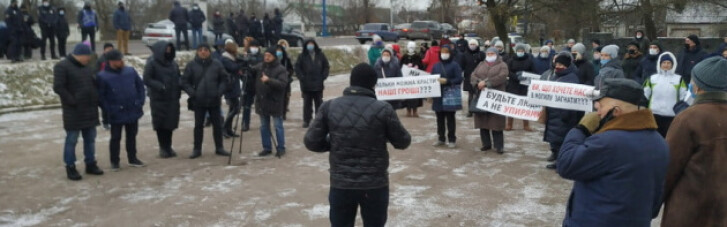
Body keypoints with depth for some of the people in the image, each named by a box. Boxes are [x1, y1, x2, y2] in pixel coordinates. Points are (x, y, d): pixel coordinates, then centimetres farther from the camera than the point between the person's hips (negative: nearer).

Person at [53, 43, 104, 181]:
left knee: (90, 139, 13)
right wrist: (72, 101, -18)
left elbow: (95, 84, 22)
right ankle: (70, 167, 9)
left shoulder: (88, 67, 13)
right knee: (72, 140, 0)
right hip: (73, 111, -7)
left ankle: (90, 164, 23)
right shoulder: (62, 67, -9)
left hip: (90, 110, 7)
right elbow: (58, 87, -17)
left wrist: (96, 100, 7)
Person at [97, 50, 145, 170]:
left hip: (133, 111, 4)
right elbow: (100, 96, -7)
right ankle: (114, 161, 20)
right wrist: (108, 111, -10)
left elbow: (140, 86, 9)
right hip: (116, 114, -4)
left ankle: (132, 158, 29)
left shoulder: (131, 71, 0)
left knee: (131, 136, 16)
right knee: (115, 138, 6)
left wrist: (140, 102, 1)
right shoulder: (103, 76, -11)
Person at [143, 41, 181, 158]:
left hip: (173, 99, 5)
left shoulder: (172, 63, 8)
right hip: (158, 99, -5)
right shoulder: (152, 63, -8)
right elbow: (147, 80, -12)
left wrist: (179, 87, -4)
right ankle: (163, 148, 16)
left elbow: (178, 77, 16)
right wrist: (161, 86, -23)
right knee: (160, 124, 3)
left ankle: (168, 147, 22)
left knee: (171, 123, 9)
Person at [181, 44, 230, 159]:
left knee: (217, 124, 7)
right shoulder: (191, 65, -1)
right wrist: (192, 93, -9)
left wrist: (219, 92, -6)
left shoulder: (217, 64, 2)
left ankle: (219, 148, 18)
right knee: (198, 125, 6)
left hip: (214, 101, 1)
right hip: (198, 101, -1)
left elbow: (224, 80, 7)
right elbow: (185, 82, 2)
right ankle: (197, 149, 14)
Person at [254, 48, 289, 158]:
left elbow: (283, 84, -20)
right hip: (262, 102, 6)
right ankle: (266, 148, 22)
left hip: (275, 102, -6)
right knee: (264, 126, 12)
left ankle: (281, 148, 11)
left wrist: (269, 80, -28)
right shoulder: (259, 67, 7)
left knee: (278, 126, 1)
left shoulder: (281, 69, -8)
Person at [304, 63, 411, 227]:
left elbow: (311, 142, -2)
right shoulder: (383, 109, -10)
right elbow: (403, 142, -1)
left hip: (340, 183, 2)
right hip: (375, 184, -1)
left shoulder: (329, 107, -4)